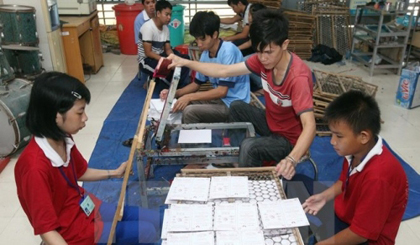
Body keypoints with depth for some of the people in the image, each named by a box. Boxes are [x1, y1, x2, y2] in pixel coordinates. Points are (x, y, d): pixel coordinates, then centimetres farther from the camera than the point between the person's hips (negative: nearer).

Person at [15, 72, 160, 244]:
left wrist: (114, 173, 7)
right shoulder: (35, 167, -33)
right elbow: (46, 229, -28)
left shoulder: (63, 139, -9)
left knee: (155, 220, 10)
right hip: (73, 230, -7)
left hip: (85, 206, 8)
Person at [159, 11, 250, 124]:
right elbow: (197, 84, 13)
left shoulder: (228, 50, -20)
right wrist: (173, 93, -3)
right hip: (219, 97, 8)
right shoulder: (206, 54, 3)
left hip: (234, 104, -8)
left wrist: (189, 97, -21)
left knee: (189, 111, -23)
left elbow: (222, 91, -22)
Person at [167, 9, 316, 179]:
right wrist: (185, 62, -13)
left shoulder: (298, 78, -34)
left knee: (250, 147, -29)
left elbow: (309, 126, -40)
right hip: (271, 122, 8)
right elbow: (224, 71, -8)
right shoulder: (263, 59, -13)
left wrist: (291, 159, -58)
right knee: (237, 107, 10)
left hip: (290, 139, -8)